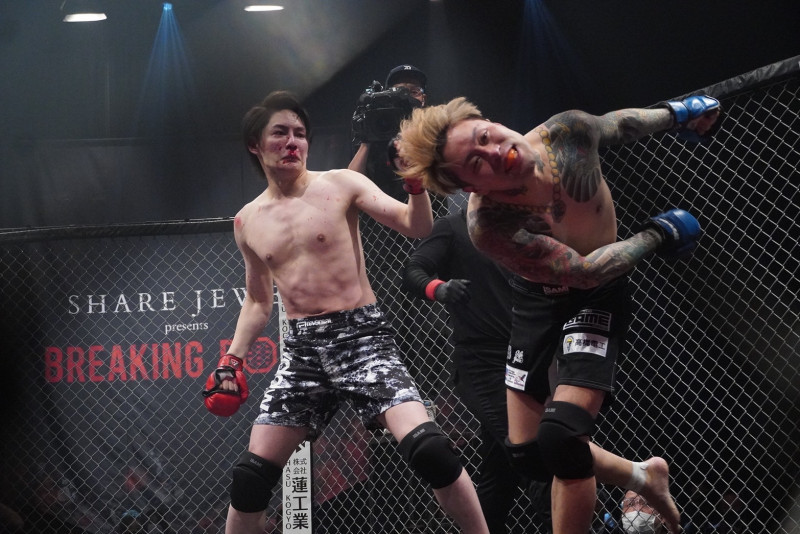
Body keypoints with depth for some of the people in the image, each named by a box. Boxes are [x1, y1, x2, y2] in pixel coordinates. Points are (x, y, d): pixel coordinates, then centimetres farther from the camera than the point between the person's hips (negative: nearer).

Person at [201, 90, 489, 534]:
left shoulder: (342, 185, 0)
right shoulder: (248, 223, 11)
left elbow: (417, 227, -7)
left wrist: (415, 181, -25)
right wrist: (232, 360, 11)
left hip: (361, 336, -4)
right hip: (301, 348, 4)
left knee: (426, 447, -22)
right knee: (252, 474, -1)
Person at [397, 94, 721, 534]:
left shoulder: (568, 132, -25)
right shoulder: (488, 225, -33)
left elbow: (618, 124, 1)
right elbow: (584, 269, -28)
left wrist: (672, 114, 15)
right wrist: (655, 237, -17)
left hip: (598, 300, -1)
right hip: (536, 302, 1)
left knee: (561, 438, -22)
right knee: (529, 453, 7)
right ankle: (644, 478, 31)